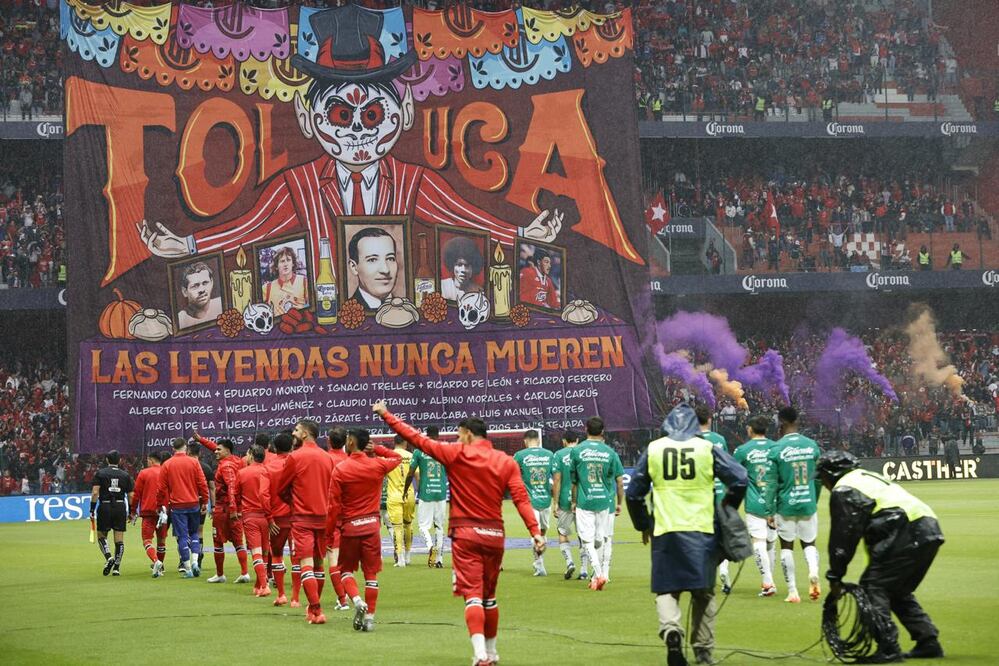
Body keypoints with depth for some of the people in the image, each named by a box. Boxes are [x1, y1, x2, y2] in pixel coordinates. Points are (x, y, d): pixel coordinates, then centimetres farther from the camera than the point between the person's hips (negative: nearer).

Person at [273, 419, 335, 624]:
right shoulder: (327, 458, 6)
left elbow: (280, 488, 1)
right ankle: (314, 606, 28)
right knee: (318, 562, 17)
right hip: (323, 516, 5)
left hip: (302, 517, -5)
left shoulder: (295, 457, -9)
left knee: (306, 563, -7)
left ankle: (316, 611, -17)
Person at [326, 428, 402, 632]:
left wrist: (328, 531, 0)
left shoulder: (340, 470, -8)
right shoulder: (377, 465, -2)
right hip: (371, 524, 2)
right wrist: (377, 449, 6)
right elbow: (398, 457, 20)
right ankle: (369, 616, 3)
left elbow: (334, 505, -9)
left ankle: (357, 600, -11)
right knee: (371, 573, 6)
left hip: (349, 526, -2)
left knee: (346, 569, 13)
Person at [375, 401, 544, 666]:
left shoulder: (456, 455, -5)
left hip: (466, 534, -4)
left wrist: (386, 415, 4)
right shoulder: (506, 462, 3)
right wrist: (535, 531, -11)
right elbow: (521, 498, -6)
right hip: (494, 534, 4)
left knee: (472, 594, -8)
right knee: (489, 595, 17)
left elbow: (418, 439, -4)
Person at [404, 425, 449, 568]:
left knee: (423, 524, 5)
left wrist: (405, 490, 13)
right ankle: (439, 560, 9)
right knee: (439, 526, 11)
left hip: (425, 493, -2)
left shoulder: (419, 452, -2)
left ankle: (430, 545, -25)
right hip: (441, 493, 2)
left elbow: (411, 474, -1)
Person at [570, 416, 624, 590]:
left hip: (585, 502, -2)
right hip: (606, 502, 2)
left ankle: (598, 573, -16)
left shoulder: (577, 451, -1)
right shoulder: (609, 452, 1)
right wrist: (620, 503, 13)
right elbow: (619, 481, 3)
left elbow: (573, 481, 7)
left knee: (587, 540, -1)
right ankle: (603, 574, 14)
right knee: (604, 539, 12)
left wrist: (574, 502, 18)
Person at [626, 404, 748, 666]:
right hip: (702, 530, 0)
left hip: (664, 531, 0)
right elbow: (739, 479, -3)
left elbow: (634, 492, 12)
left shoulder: (653, 449, 6)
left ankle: (670, 629, -22)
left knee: (666, 589, 7)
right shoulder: (707, 449, 2)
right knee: (703, 592, 12)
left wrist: (643, 526, 26)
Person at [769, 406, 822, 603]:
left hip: (786, 505, -2)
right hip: (808, 504, 3)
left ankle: (792, 592, 4)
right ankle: (813, 572, -15)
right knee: (809, 543, 15)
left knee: (787, 546, 9)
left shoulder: (776, 449, -9)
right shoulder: (812, 445, 2)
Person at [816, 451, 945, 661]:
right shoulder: (868, 477, 31)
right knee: (898, 591, 23)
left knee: (872, 587, -4)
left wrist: (835, 577, 5)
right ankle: (928, 642, 19)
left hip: (907, 533, -10)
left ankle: (888, 649, -11)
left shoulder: (844, 490, 1)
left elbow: (842, 537, -2)